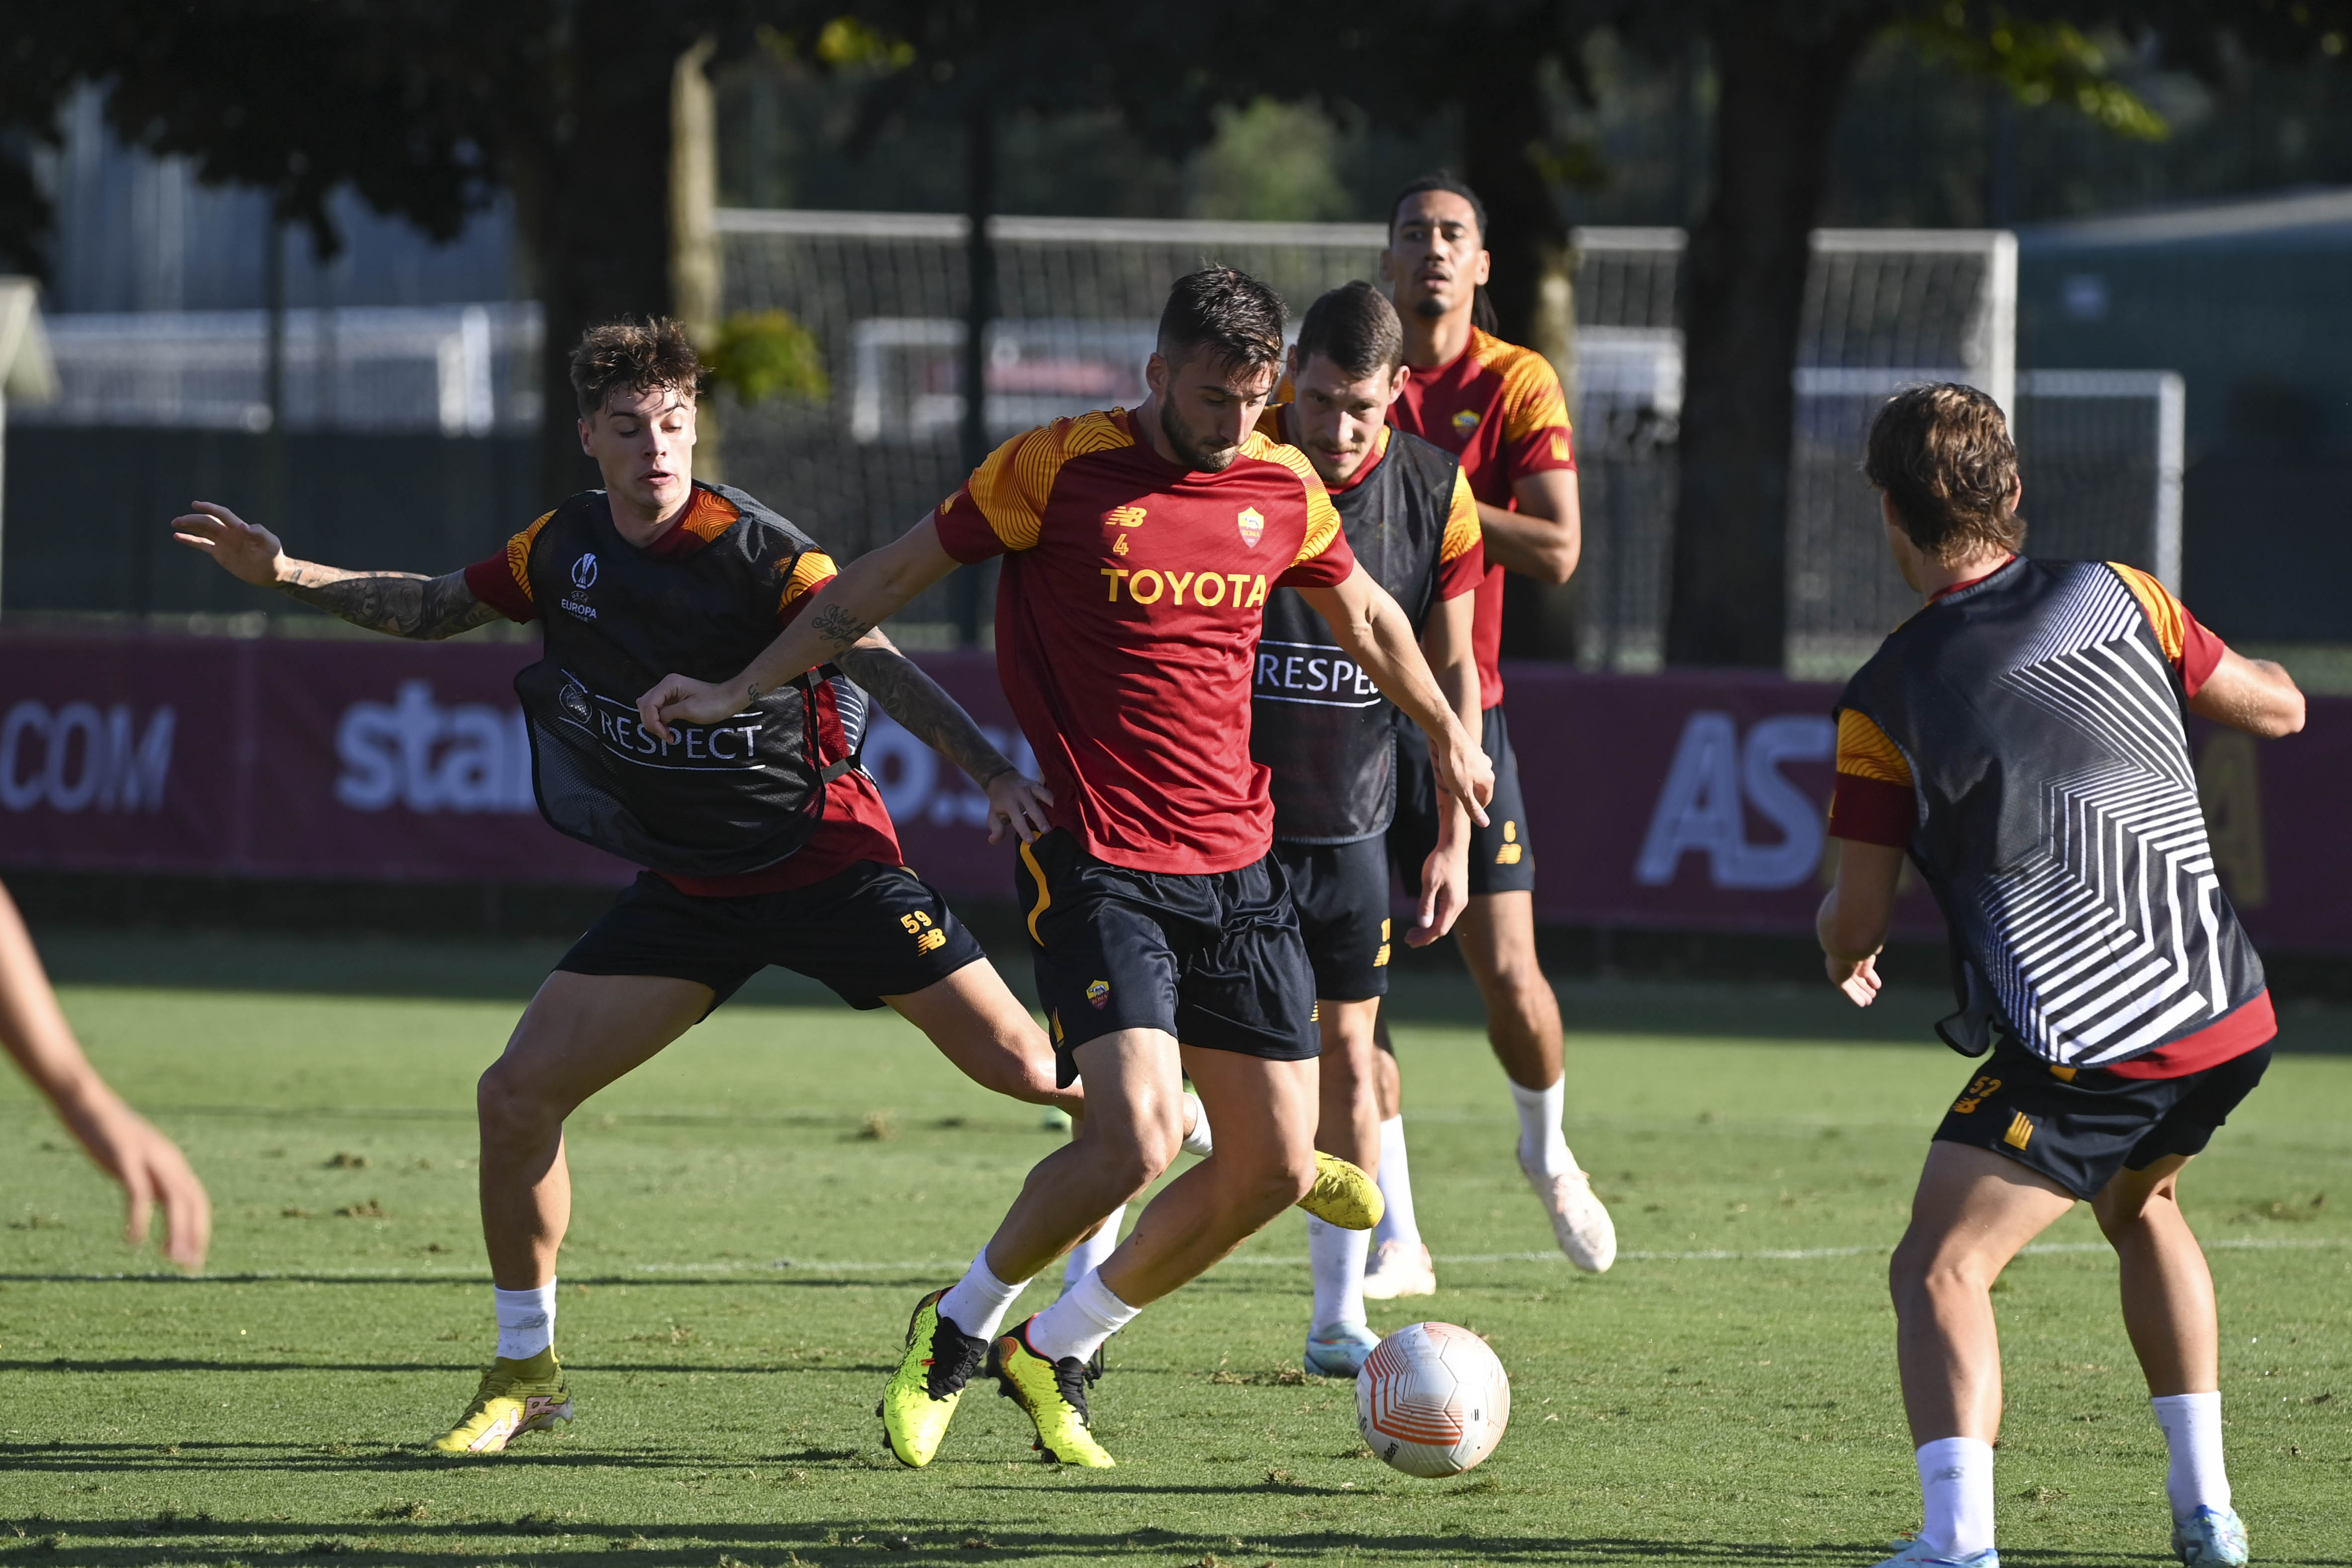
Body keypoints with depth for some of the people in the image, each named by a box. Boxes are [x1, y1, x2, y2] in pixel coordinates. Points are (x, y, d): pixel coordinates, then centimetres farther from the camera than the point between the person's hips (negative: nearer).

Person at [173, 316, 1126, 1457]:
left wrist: (990, 770, -41)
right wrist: (285, 575, 9)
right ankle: (526, 1371, 10)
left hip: (826, 859, -5)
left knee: (1021, 1065, -11)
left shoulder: (755, 551, -17)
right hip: (686, 888, 5)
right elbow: (439, 608, 18)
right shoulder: (568, 548, 0)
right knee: (517, 1096, -6)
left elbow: (877, 664, -28)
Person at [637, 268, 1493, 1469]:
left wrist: (1448, 737, 38)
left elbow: (1364, 615, 25)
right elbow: (889, 578, 0)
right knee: (1136, 1137, -21)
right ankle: (958, 1328, 5)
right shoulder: (1058, 468, -8)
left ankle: (1056, 1352, 21)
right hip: (1098, 862, -6)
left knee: (1275, 1165, 2)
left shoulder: (1281, 489, 6)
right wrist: (739, 690, 0)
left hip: (1237, 867, 6)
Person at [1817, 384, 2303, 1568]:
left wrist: (1843, 955, 24)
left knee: (1939, 1271, -5)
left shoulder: (1889, 699, -5)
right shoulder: (2116, 598, 4)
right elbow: (2280, 710, 16)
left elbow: (1857, 918, 0)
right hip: (2232, 1023, 5)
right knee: (2139, 1205, 32)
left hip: (2084, 1052, -5)